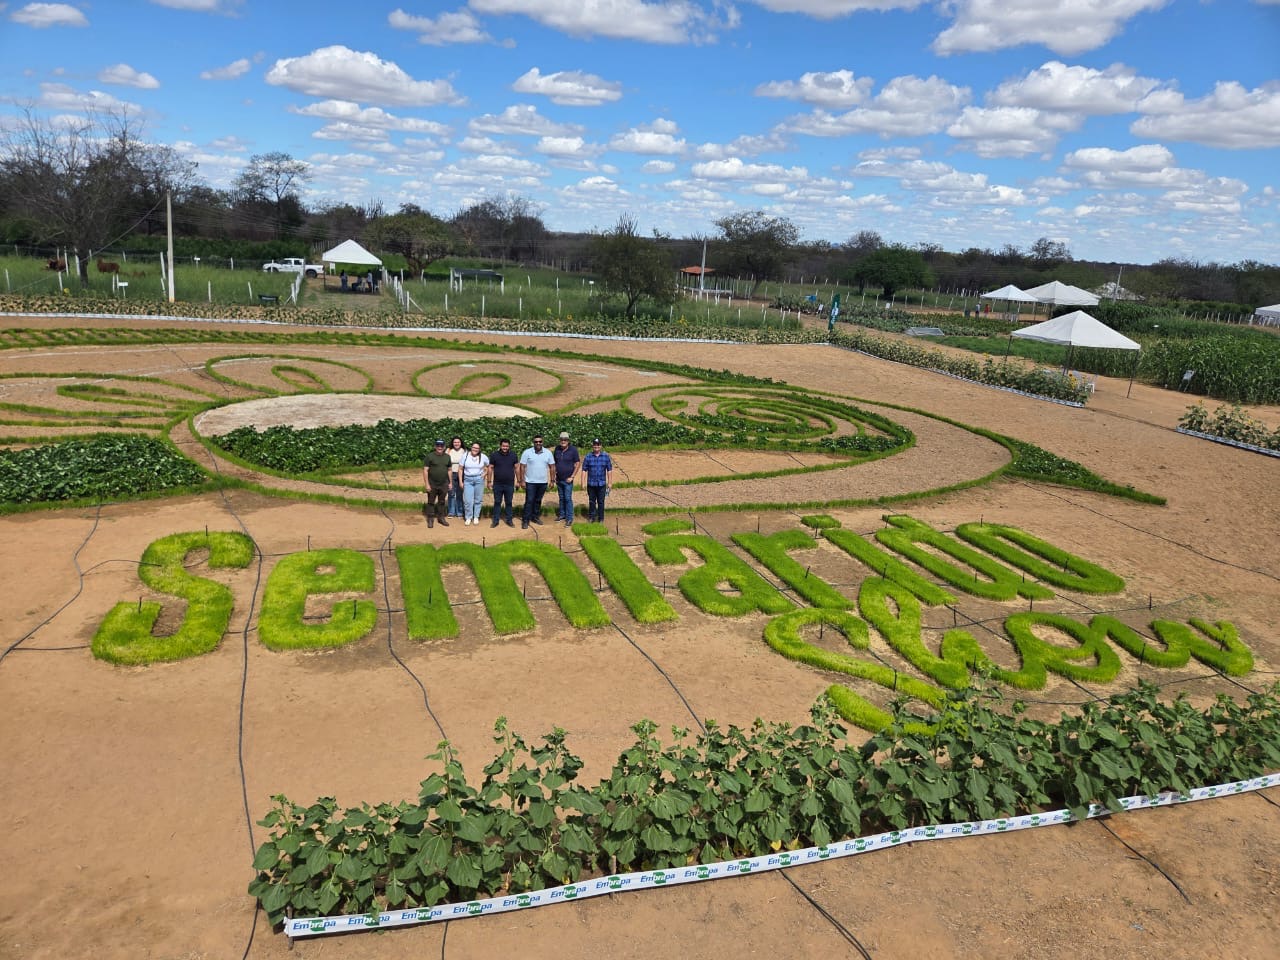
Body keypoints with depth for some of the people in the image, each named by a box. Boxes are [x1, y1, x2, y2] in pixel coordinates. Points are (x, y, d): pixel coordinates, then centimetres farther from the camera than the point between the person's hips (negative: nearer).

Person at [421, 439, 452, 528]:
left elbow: (450, 470, 13)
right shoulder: (430, 456, -7)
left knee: (442, 502, 13)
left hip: (443, 484, 4)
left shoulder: (447, 457, 7)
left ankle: (441, 517, 23)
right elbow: (425, 470, -9)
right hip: (432, 484, -4)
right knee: (431, 502, 3)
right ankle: (430, 519, 11)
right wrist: (427, 484, -14)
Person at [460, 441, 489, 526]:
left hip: (479, 479, 0)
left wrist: (485, 473, -2)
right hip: (468, 480, 0)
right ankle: (468, 517, 10)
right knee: (467, 500, -3)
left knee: (478, 499, 6)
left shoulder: (483, 457, -3)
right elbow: (461, 469, 2)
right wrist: (461, 481, 0)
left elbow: (489, 466, 13)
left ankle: (476, 517, 20)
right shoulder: (465, 456, -3)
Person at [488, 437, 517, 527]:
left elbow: (516, 468, 5)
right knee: (497, 502, 7)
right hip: (497, 484, -1)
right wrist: (489, 481, 0)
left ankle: (509, 520, 18)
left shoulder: (513, 455, -1)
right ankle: (495, 520, 15)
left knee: (509, 503, 9)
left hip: (510, 484, 1)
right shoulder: (494, 455, -4)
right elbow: (490, 468, 1)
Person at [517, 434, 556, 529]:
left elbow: (552, 467, 4)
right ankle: (525, 520, 2)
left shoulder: (548, 453, -1)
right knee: (529, 501, -4)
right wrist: (522, 481, -9)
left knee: (538, 500, 14)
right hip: (530, 482, -3)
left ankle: (535, 517, 28)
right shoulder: (527, 452, -8)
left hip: (543, 482, 3)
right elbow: (522, 467, -6)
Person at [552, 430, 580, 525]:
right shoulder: (557, 449, 2)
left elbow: (577, 464, -8)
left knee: (568, 498, -5)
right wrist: (554, 473, 6)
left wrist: (572, 477, -12)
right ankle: (562, 514, 28)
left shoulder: (573, 449, -10)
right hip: (559, 479, 5)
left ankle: (569, 518, 1)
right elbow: (554, 462, 13)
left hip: (568, 479, -5)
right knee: (561, 498, 15)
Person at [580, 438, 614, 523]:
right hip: (591, 484, 0)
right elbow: (584, 470, 0)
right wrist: (583, 483, -4)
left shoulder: (606, 456, -1)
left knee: (601, 502, 6)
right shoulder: (588, 457, -2)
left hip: (602, 484, 0)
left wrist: (610, 482, 0)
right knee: (591, 501, 12)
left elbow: (609, 470, 2)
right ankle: (591, 517, 25)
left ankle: (601, 518, 17)